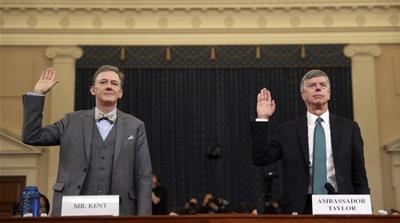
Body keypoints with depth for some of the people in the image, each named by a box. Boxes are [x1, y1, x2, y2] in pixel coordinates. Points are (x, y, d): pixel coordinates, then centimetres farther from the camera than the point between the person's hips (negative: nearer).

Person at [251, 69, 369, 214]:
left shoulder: (349, 128, 9)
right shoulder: (288, 131, 8)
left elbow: (359, 174, 9)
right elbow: (260, 158, 0)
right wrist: (262, 119, -3)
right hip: (301, 208, -1)